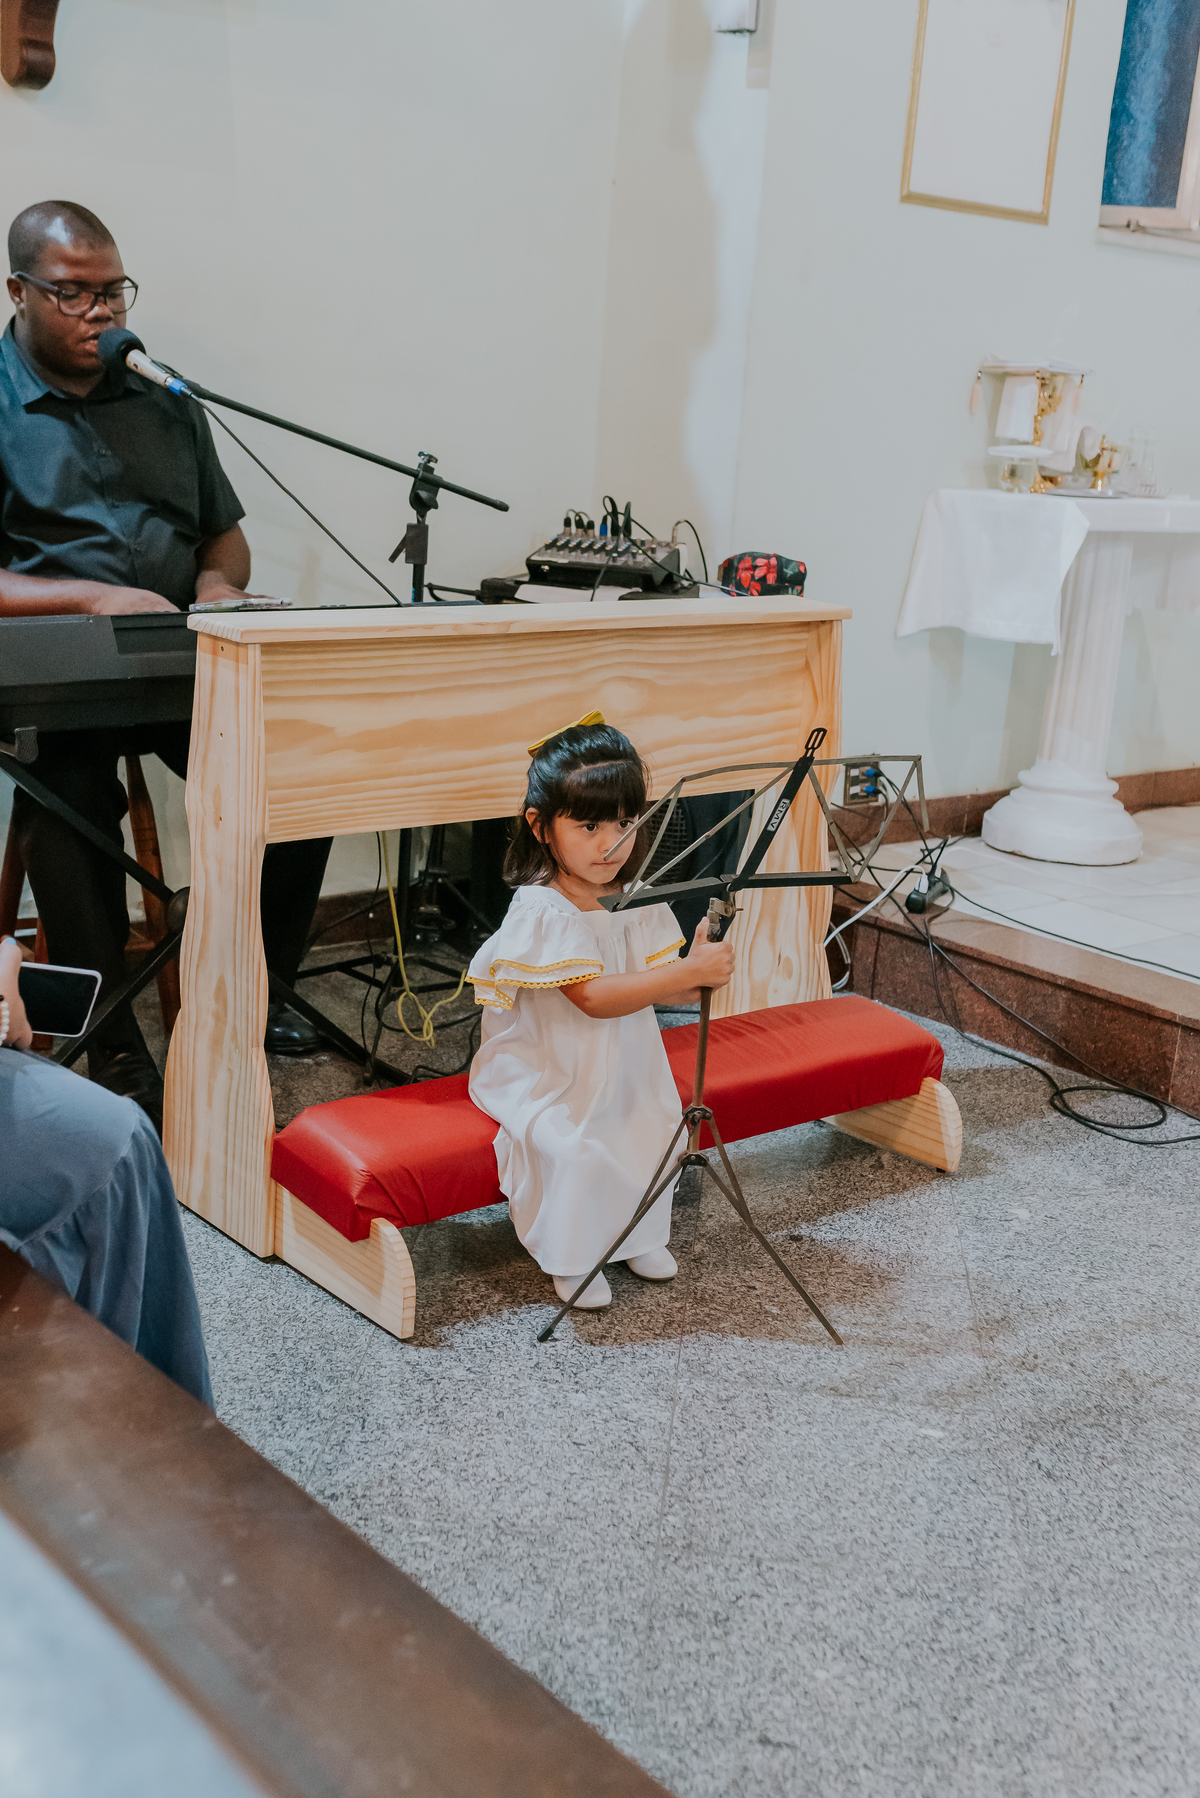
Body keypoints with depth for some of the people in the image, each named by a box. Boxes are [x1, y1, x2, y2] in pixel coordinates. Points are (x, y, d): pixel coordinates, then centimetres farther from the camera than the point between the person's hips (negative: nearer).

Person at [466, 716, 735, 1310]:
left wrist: (701, 961, -28)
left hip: (620, 1063, 7)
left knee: (659, 1124, -9)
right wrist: (688, 972, -39)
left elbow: (663, 988, -5)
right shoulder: (541, 911, -25)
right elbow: (594, 996, -34)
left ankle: (641, 1233, 19)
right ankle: (570, 1259, 0)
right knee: (576, 1148, -26)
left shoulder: (636, 899, -2)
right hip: (541, 1073, -6)